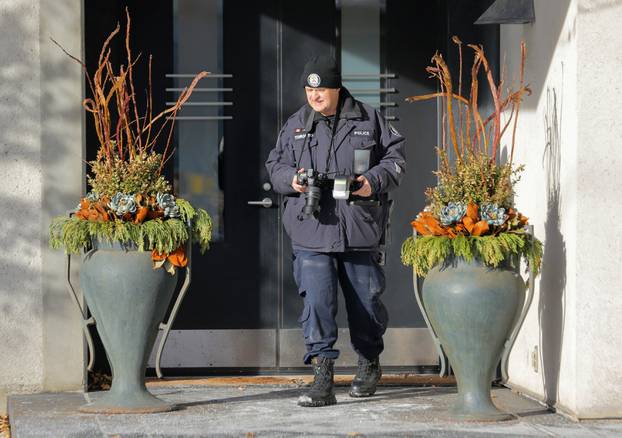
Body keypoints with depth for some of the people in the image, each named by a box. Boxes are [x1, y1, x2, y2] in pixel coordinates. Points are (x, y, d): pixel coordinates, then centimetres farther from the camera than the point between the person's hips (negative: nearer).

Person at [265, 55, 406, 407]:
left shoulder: (369, 120, 4)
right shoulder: (295, 125, 9)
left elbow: (395, 157, 7)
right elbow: (275, 166, 15)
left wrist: (374, 182, -10)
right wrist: (290, 179, -8)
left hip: (360, 232, 0)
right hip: (311, 232, 0)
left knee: (365, 300, 12)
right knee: (317, 302, -12)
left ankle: (370, 364, 36)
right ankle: (323, 379, -12)